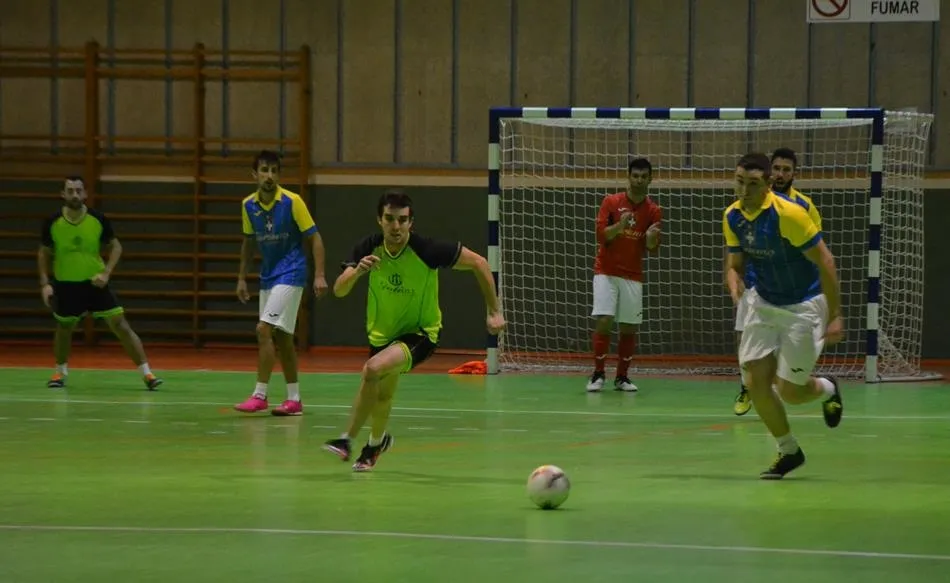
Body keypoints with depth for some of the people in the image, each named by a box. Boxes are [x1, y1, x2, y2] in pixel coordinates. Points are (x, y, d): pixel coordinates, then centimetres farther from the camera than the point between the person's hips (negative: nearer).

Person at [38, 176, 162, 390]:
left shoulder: (98, 219, -12)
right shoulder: (53, 223, -10)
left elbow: (116, 247, 1)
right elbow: (44, 253, 4)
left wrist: (106, 272, -13)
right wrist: (45, 283, -5)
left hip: (95, 283, -1)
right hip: (66, 284, 1)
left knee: (120, 324, -7)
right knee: (64, 328, 14)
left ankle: (146, 373, -5)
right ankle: (61, 371, 39)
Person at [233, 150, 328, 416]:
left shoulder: (292, 202, -13)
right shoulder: (248, 205, 2)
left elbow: (314, 237, -9)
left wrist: (320, 275, -18)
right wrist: (242, 278, 14)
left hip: (290, 275, -6)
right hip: (268, 276, 6)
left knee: (264, 329, -16)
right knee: (280, 337, 8)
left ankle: (260, 394, -12)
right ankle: (294, 399, 15)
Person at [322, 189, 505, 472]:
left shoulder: (428, 249, -25)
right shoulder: (368, 249, -15)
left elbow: (478, 263, -14)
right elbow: (339, 291, -20)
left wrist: (494, 311, -13)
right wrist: (357, 271, -42)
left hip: (420, 333, -5)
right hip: (382, 333, 5)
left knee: (373, 368, -29)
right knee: (382, 394, 19)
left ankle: (348, 439, -13)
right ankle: (377, 440, 52)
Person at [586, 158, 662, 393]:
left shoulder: (653, 211, 3)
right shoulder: (611, 202, -2)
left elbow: (651, 248, -1)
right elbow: (601, 235, -7)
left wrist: (651, 238, -24)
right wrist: (619, 226, -26)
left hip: (633, 276, 2)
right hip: (606, 273, -2)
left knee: (629, 327, 1)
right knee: (603, 321, -13)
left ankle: (622, 377, 12)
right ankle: (598, 374, -3)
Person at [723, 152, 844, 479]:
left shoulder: (788, 213, -25)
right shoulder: (732, 217, -5)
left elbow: (825, 261, -20)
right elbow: (735, 265, 5)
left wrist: (835, 316, -21)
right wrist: (735, 286, -20)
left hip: (803, 305, -6)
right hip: (763, 303, 6)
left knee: (788, 391, -4)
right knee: (756, 382, -4)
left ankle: (826, 389, 32)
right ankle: (789, 451, 16)